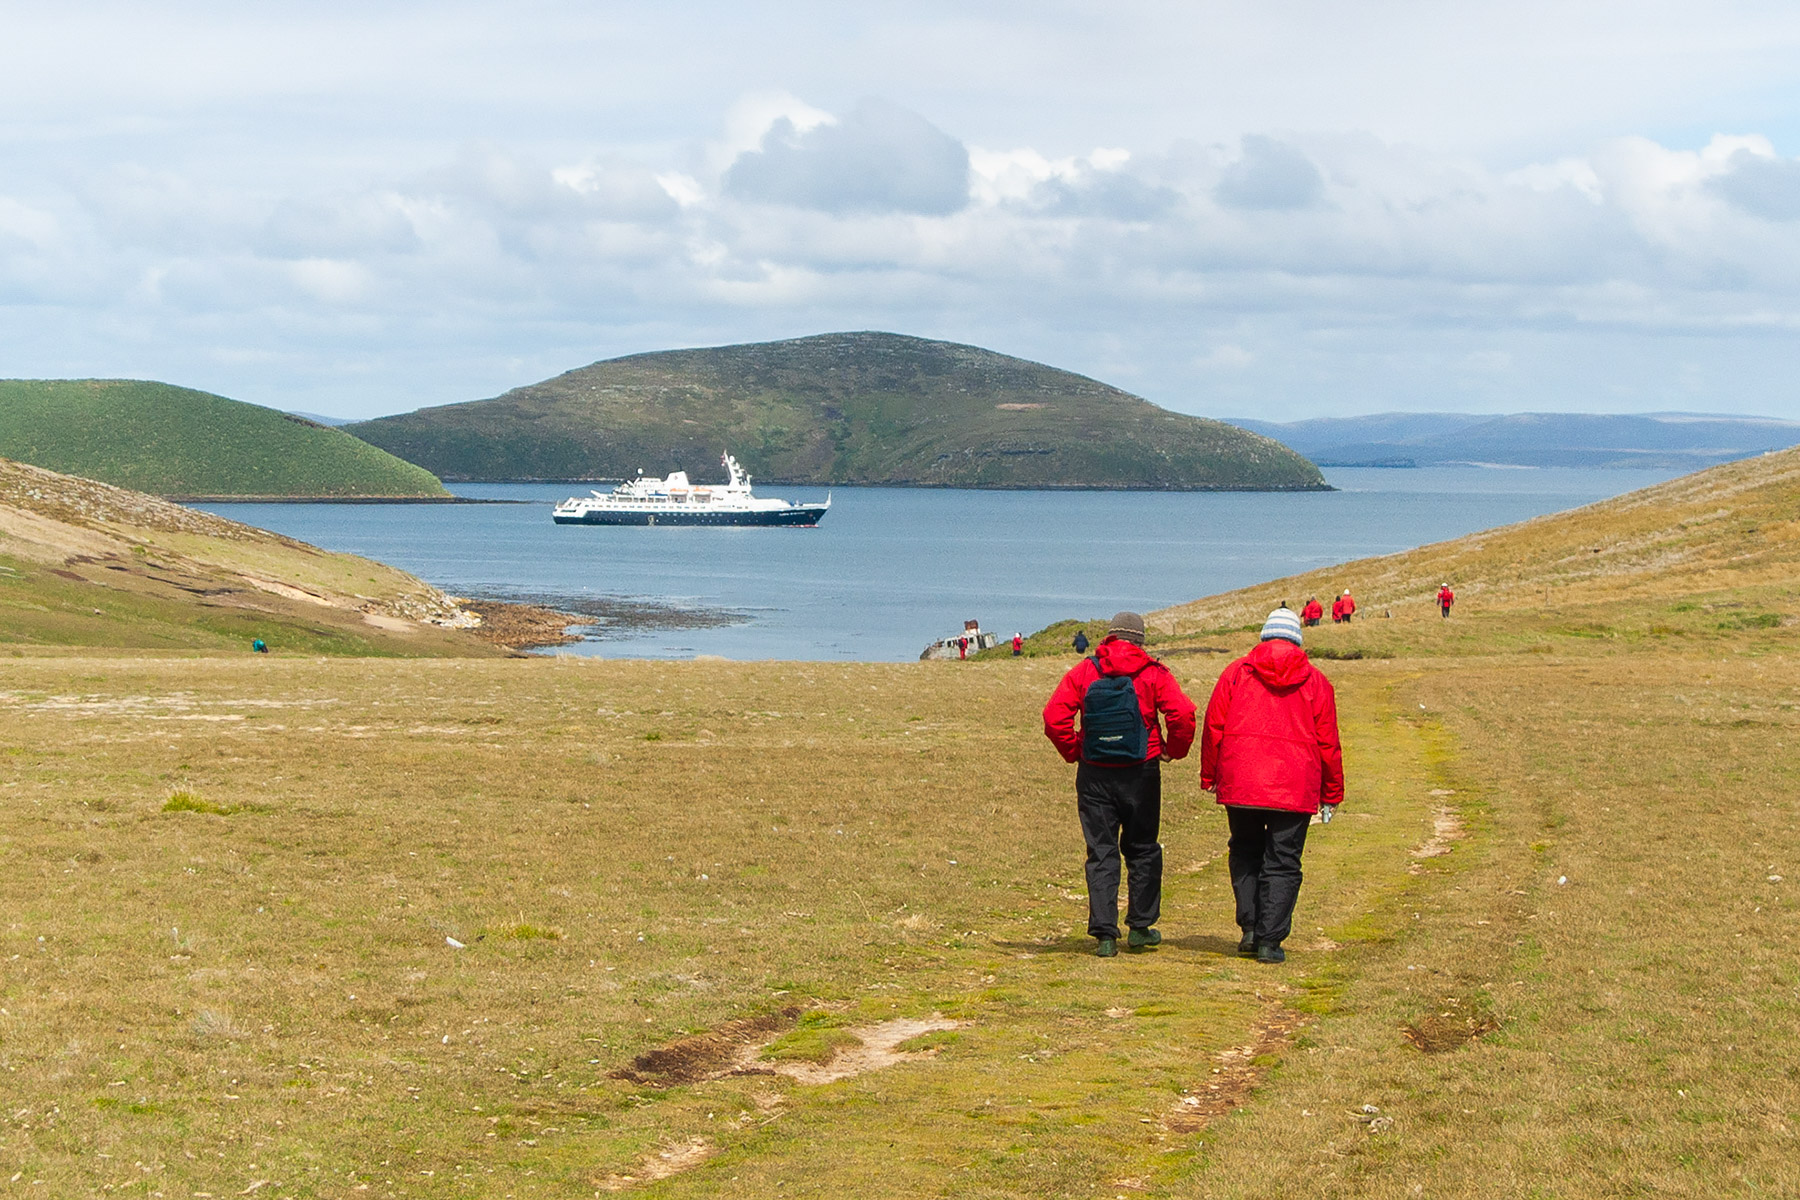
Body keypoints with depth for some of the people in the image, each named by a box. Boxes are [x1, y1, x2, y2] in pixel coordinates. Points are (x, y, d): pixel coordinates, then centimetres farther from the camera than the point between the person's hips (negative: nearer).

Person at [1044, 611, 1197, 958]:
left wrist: (1074, 752, 6)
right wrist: (1174, 748, 3)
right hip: (1141, 773, -1)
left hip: (1094, 774, 1)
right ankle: (1140, 926, 18)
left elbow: (1054, 718, -8)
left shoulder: (1084, 672, 1)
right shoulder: (1153, 673, -3)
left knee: (1101, 853, 4)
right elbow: (1182, 714, -15)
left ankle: (1104, 934, -3)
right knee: (1142, 850, 15)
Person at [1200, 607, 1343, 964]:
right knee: (1282, 863, 3)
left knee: (1244, 854, 19)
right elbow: (1328, 742, 7)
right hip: (1294, 787, -1)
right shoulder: (1315, 681, 6)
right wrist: (1332, 794, 15)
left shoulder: (1236, 673, 5)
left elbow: (1213, 727, 3)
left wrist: (1208, 776, 12)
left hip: (1239, 783, 1)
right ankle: (1270, 940, -2)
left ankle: (1250, 928, 9)